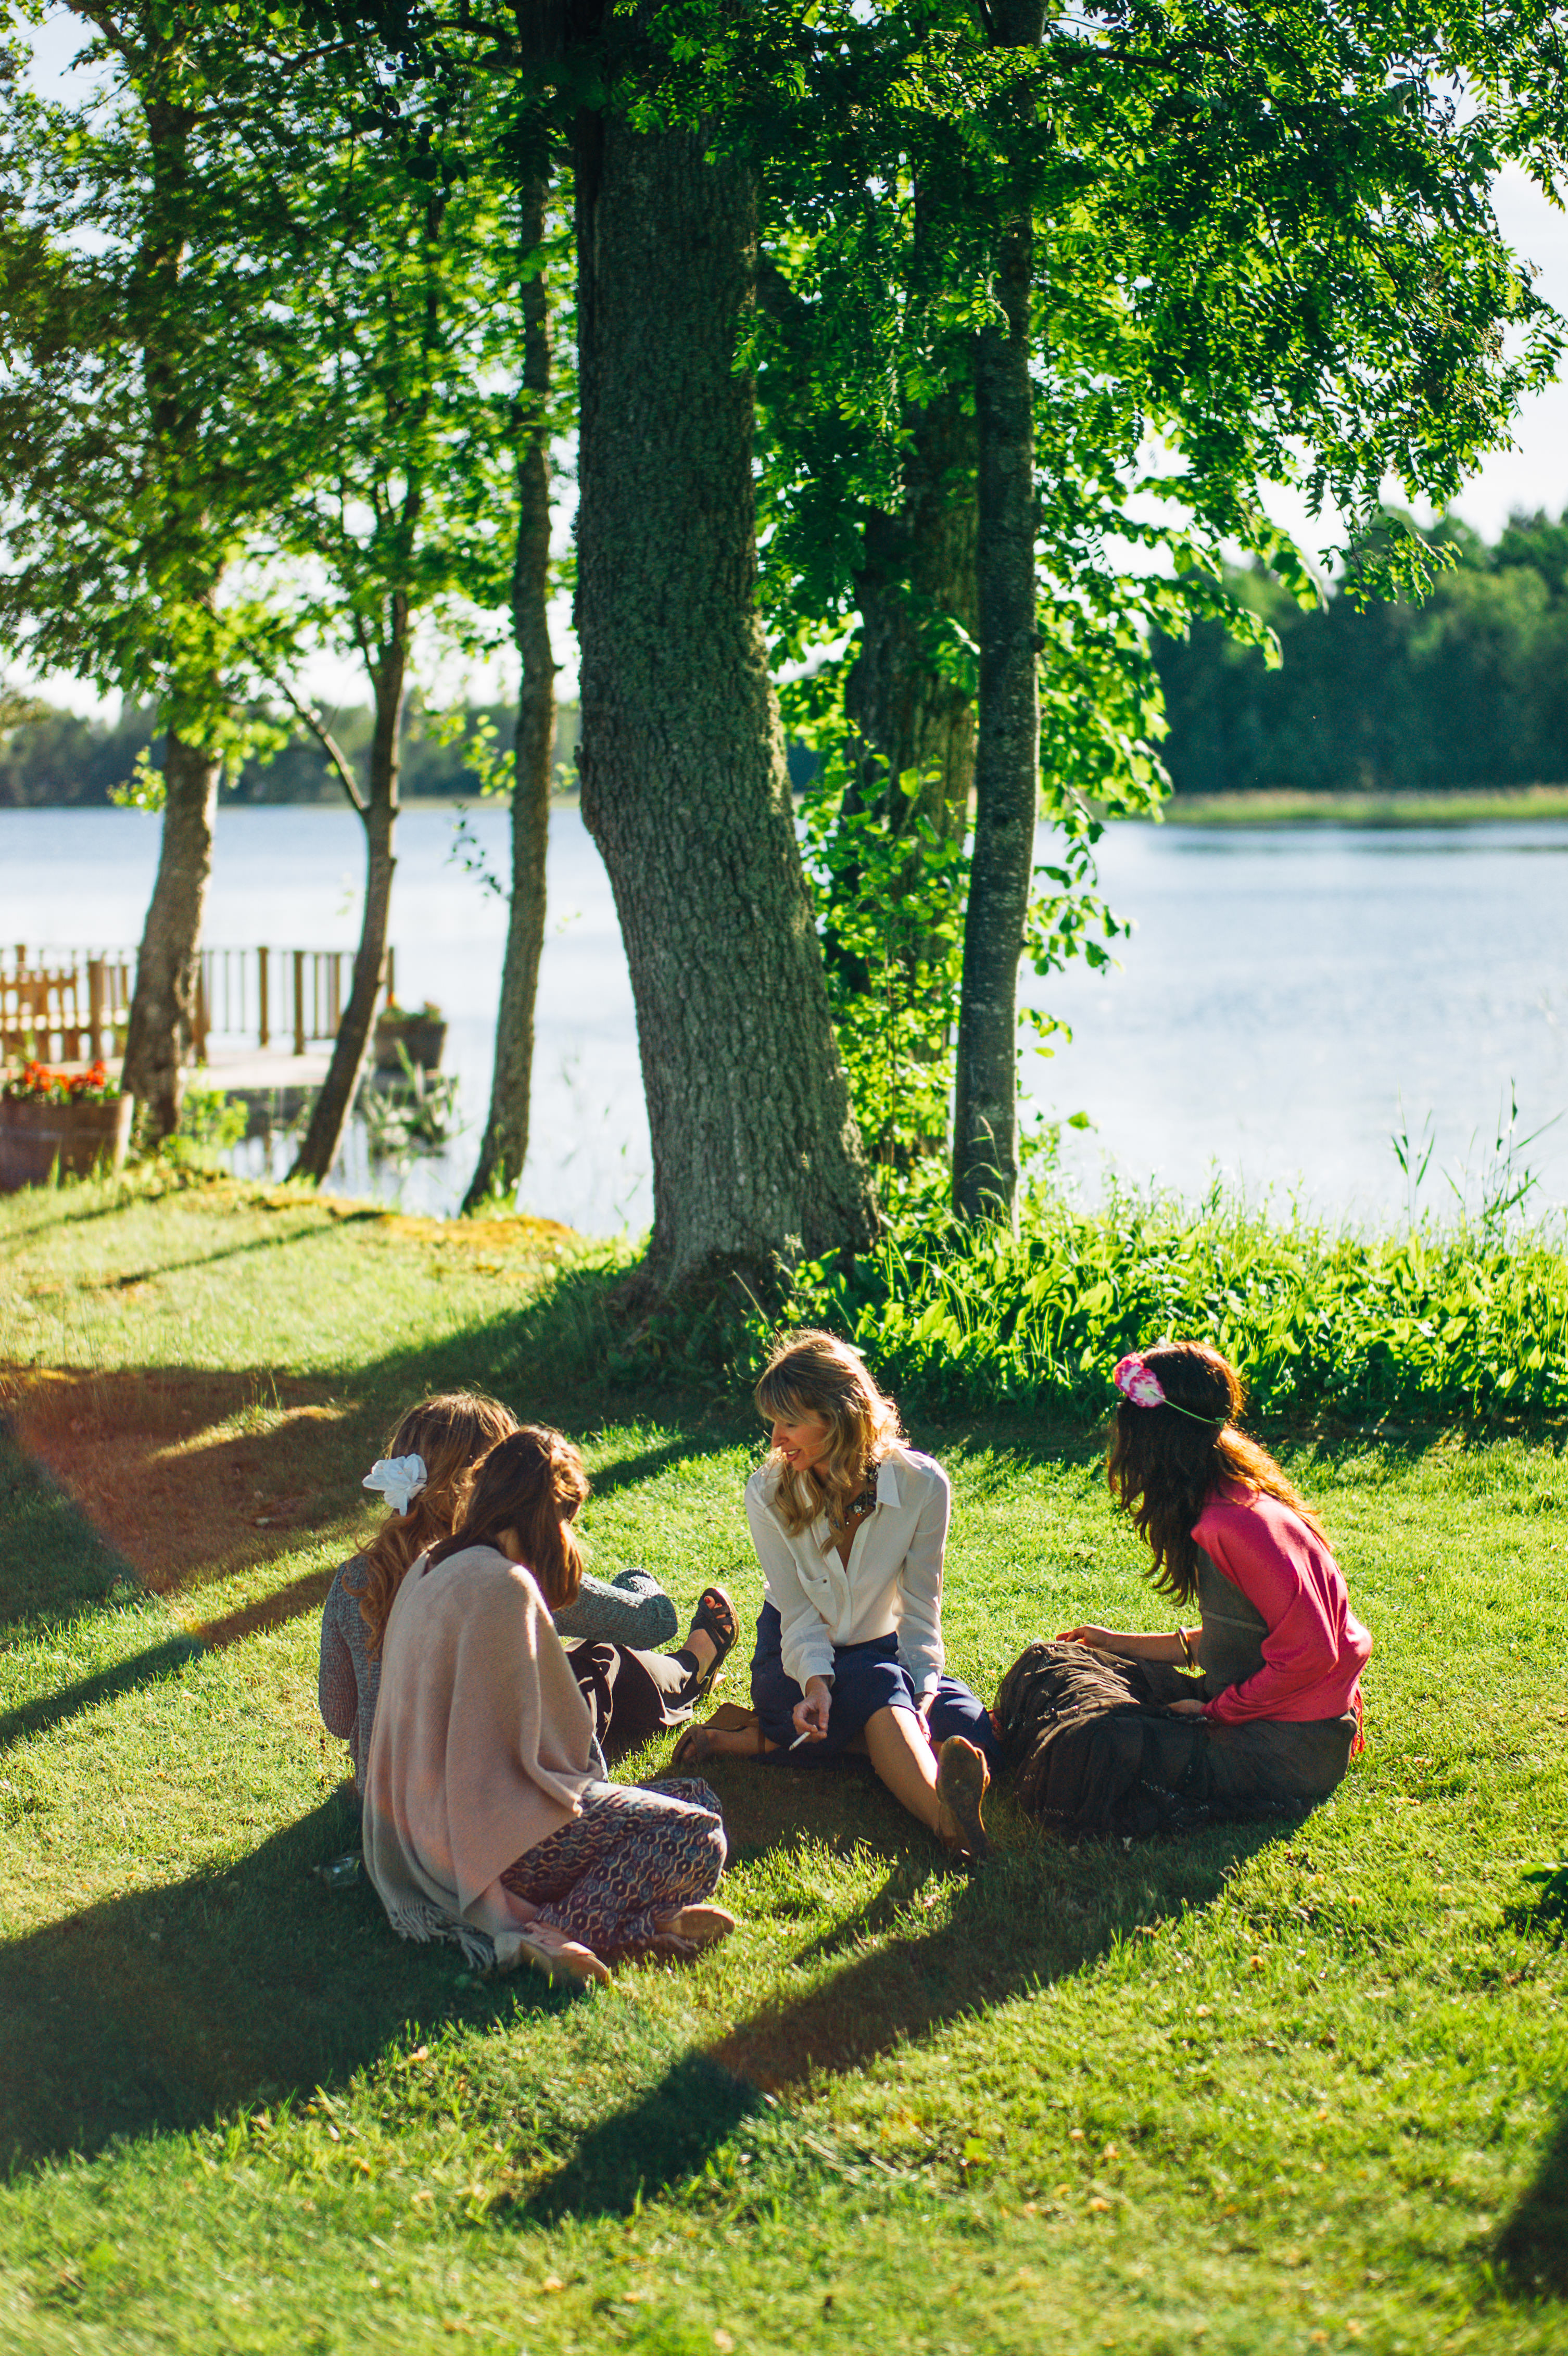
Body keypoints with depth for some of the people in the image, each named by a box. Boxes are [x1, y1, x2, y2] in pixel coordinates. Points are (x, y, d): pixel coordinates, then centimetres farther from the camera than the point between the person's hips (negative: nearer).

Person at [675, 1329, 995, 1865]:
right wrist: (816, 1684, -33)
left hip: (882, 1651, 3)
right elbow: (799, 1614, -14)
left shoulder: (922, 1485, -15)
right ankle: (944, 1818, -63)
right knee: (877, 1682, -37)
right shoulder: (768, 1494, -13)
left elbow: (920, 1610, -12)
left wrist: (922, 1695, -26)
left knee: (970, 1732, -25)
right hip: (796, 1658, -2)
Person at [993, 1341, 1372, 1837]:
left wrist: (1215, 1714, -16)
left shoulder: (1242, 1526, -24)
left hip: (1290, 1752, -10)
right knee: (1050, 1666, 7)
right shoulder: (1214, 1511, 8)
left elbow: (1309, 1653, -24)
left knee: (1087, 1753, -27)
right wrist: (1122, 1644, 19)